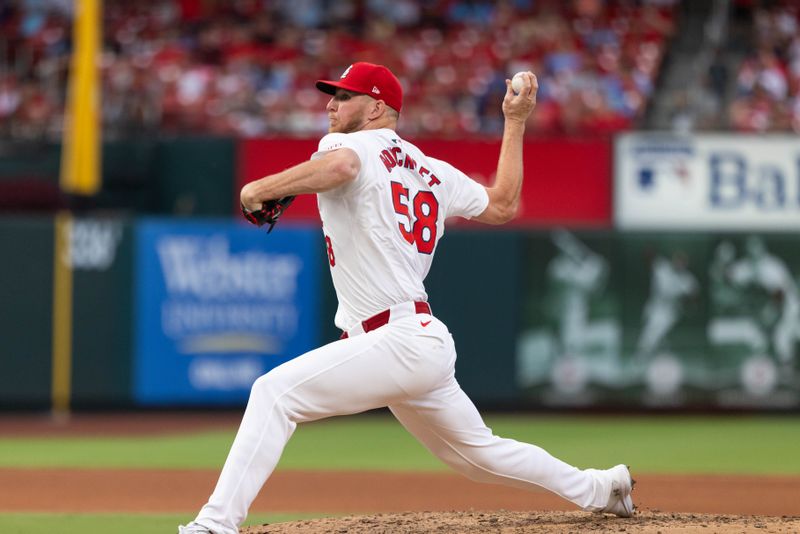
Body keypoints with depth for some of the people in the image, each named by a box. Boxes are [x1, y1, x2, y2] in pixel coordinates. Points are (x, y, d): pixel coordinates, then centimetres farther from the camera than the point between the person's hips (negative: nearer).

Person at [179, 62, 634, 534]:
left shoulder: (347, 145, -5)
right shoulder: (431, 171, 18)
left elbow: (341, 165, -30)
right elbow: (503, 206, 27)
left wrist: (262, 189, -21)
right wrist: (516, 122, 36)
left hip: (398, 342, -9)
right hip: (426, 339, 9)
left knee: (276, 392, -18)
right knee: (479, 453, 26)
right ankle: (599, 489, 35)